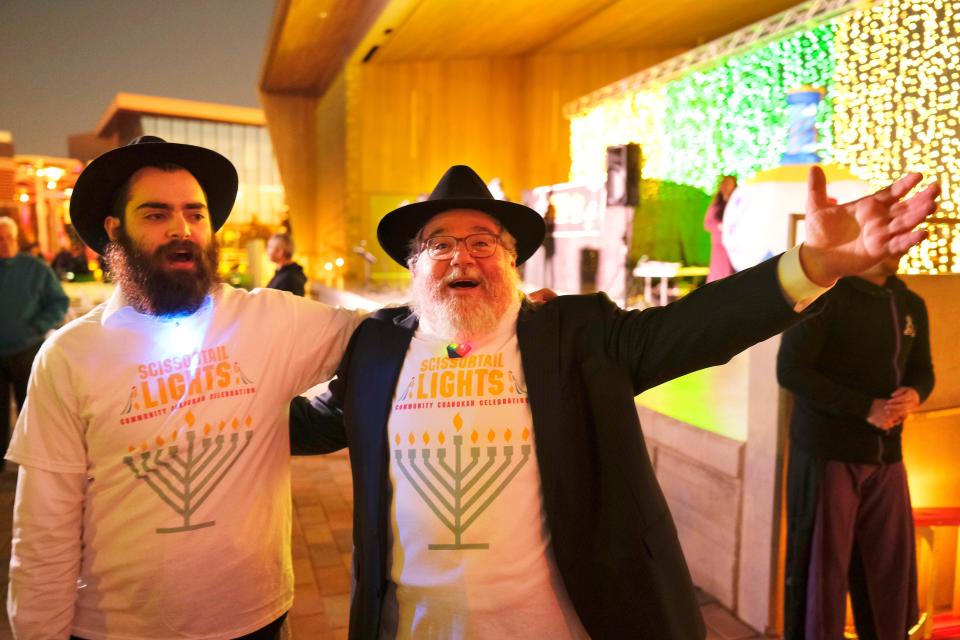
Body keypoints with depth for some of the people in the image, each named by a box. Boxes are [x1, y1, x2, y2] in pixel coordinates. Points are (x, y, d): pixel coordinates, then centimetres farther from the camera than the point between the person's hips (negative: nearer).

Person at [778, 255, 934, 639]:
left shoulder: (911, 305, 11)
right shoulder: (825, 295, -11)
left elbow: (922, 369, 19)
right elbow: (790, 370, -17)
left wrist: (915, 395, -5)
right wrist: (866, 408, -21)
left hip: (887, 457, 7)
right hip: (826, 453, -6)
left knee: (891, 574, 15)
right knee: (820, 572, 5)